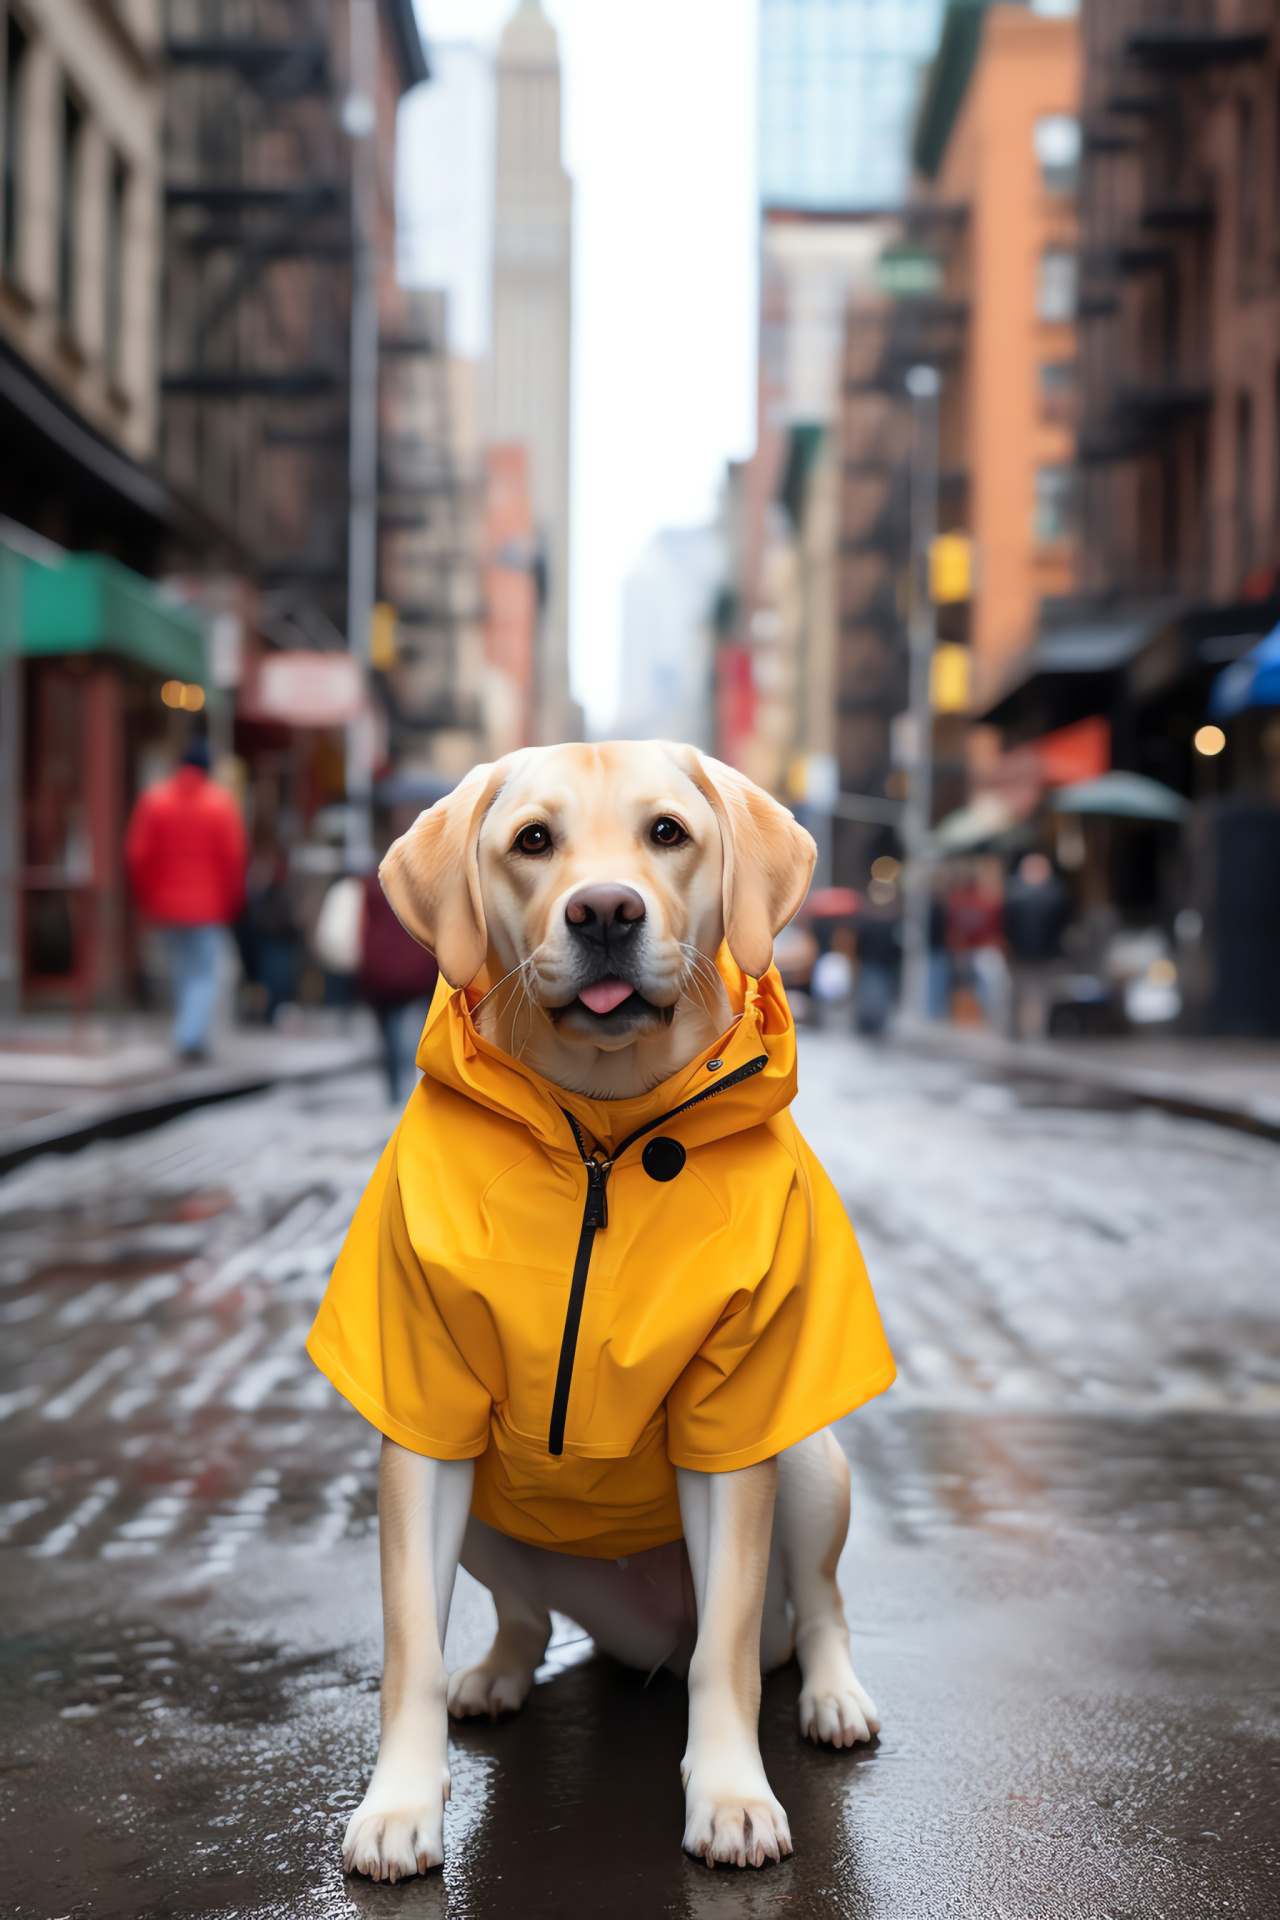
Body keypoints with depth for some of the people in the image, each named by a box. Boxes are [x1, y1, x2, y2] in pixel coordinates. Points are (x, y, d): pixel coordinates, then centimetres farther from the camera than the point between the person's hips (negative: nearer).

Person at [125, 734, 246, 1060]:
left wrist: (145, 897, 8)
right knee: (205, 974, 2)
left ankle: (187, 1033, 25)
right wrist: (232, 903, 1)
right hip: (208, 905, -3)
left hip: (167, 902, 3)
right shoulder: (221, 804, -7)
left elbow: (137, 855, -3)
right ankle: (191, 1037, -11)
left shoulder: (154, 800, -1)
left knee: (181, 970, 17)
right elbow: (233, 858, -9)